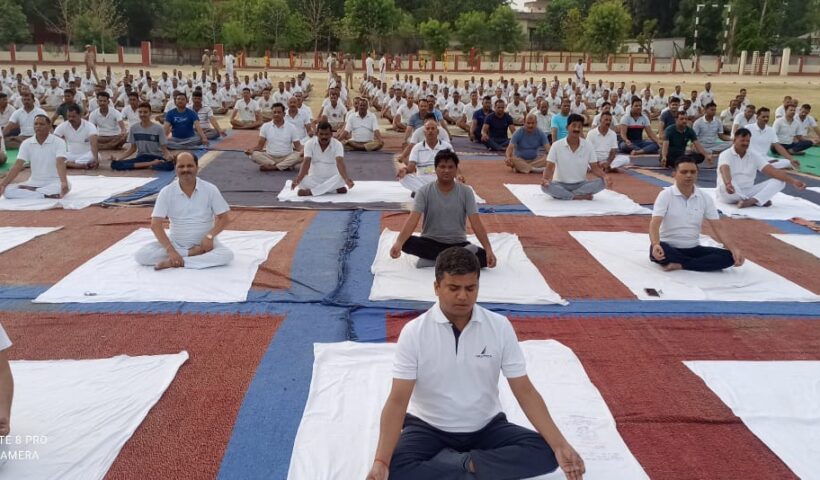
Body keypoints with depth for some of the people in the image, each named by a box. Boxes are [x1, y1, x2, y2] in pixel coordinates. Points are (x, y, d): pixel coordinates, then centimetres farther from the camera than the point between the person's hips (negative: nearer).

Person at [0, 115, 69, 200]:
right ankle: (46, 195, -26)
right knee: (7, 190, -20)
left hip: (53, 182, -3)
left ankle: (28, 190, -22)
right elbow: (17, 166, -4)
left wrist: (64, 183, -42)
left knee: (64, 187, -38)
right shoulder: (26, 143, 2)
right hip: (34, 182, 4)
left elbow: (60, 163, -24)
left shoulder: (58, 142, -9)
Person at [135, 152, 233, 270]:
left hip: (203, 242, -1)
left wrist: (210, 236, -23)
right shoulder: (166, 192, -8)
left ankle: (173, 262, -27)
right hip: (175, 243, 1)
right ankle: (192, 253, -18)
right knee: (141, 255, -21)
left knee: (227, 255, -32)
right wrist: (171, 250, -26)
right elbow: (156, 224, -13)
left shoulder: (210, 189, -9)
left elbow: (223, 218, -4)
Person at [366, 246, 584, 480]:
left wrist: (559, 445, -19)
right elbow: (398, 400, -16)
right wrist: (380, 461, -29)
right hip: (429, 428, -1)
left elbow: (524, 391, -7)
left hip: (487, 427, 2)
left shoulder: (500, 327, -9)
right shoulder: (414, 332, -14)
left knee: (546, 452, -20)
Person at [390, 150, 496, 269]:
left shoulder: (466, 192, -6)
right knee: (406, 242, -32)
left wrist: (489, 249, -27)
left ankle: (432, 258, -19)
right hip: (430, 242, -1)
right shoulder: (424, 192, -9)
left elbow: (476, 223, -13)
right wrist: (398, 242, -40)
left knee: (484, 257, -26)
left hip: (458, 243, 1)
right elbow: (412, 219, -21)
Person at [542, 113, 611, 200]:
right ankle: (581, 196, -25)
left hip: (581, 184, 2)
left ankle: (562, 195, -22)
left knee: (602, 182, -24)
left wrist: (605, 176, -22)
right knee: (545, 186, -34)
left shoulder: (588, 146, -2)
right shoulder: (556, 145, -8)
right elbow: (549, 168, -9)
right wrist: (545, 179, -32)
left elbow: (595, 168, 0)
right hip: (560, 184, -2)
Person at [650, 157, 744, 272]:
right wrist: (655, 245, -42)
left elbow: (717, 227, 0)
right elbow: (654, 224, -21)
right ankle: (702, 262, -18)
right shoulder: (665, 195, -10)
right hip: (670, 248, -4)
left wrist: (732, 249, -17)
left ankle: (679, 265, -23)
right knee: (657, 250, -39)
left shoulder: (705, 198, 2)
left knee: (728, 256, -18)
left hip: (693, 249, 4)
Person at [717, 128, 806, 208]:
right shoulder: (726, 155, -11)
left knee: (779, 181, -12)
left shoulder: (754, 155, 3)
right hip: (731, 193, -5)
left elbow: (772, 170, -6)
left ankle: (751, 200, -34)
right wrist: (728, 184, -57)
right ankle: (758, 201, -27)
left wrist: (793, 181, -20)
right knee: (725, 185, -41)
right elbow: (725, 171, -33)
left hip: (747, 192, 5)